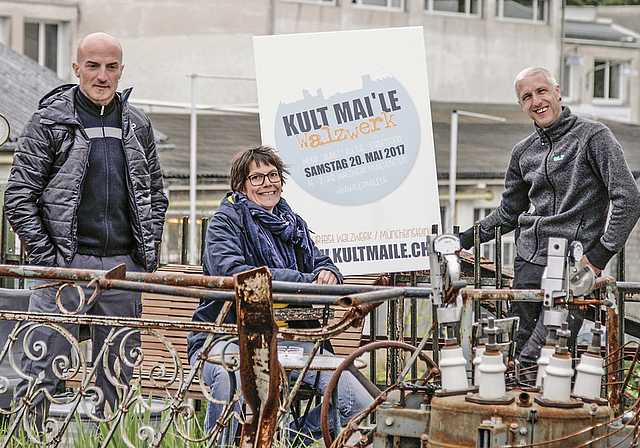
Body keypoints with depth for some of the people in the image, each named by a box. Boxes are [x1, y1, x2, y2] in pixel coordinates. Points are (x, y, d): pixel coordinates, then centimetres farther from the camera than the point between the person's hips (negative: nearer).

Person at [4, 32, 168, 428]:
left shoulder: (138, 126, 13)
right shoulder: (50, 121, -1)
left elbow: (156, 197, 20)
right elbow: (19, 197, -3)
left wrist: (149, 255, 9)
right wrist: (46, 256, -9)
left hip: (123, 267, 4)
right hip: (66, 264, -4)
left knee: (118, 380, 7)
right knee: (40, 374, -7)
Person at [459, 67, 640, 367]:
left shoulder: (593, 137, -3)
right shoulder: (523, 153, 16)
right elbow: (508, 213, 28)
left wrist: (599, 255, -12)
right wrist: (464, 240, 18)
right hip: (529, 263, 6)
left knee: (536, 361, -17)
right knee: (514, 356, 6)